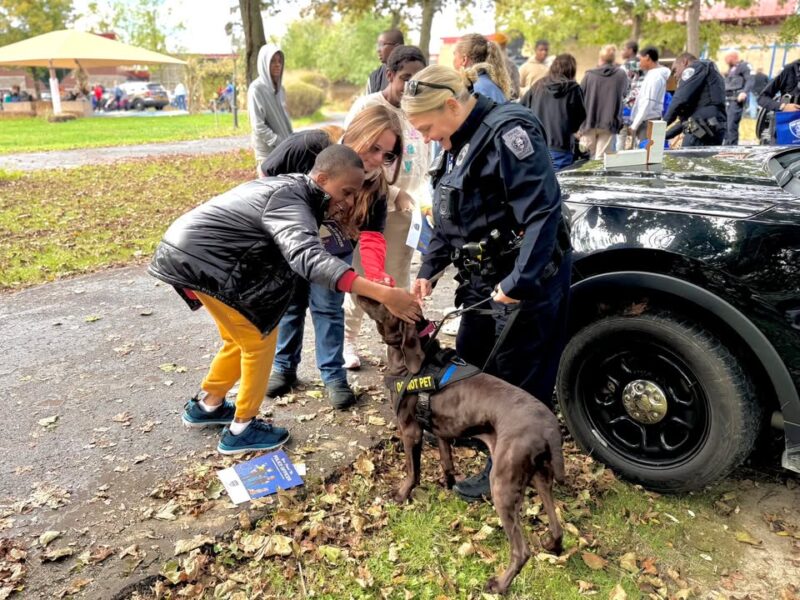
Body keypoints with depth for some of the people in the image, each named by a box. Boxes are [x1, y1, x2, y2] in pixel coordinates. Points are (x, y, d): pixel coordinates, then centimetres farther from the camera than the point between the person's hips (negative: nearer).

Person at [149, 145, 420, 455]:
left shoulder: (293, 188, 5)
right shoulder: (289, 200, -26)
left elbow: (299, 253, 2)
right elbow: (308, 257, -44)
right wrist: (382, 293, -51)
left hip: (194, 252, 10)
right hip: (202, 260, -10)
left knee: (242, 337, 20)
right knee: (260, 339, 0)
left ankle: (206, 405, 39)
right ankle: (241, 430, 13)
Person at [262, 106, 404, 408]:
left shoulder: (375, 184, -25)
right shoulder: (307, 146, -31)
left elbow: (371, 237, -32)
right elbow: (265, 179, -16)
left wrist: (376, 275, -50)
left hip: (331, 248, 0)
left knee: (327, 306, 1)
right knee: (289, 302, 12)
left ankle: (333, 376, 16)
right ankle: (284, 367, 29)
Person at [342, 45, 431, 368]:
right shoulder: (366, 107, -8)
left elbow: (425, 162, 13)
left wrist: (424, 199, -2)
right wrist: (395, 196, -20)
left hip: (407, 209, 4)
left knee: (399, 279, 12)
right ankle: (348, 340, 19)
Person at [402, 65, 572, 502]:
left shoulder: (508, 132, -20)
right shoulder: (458, 143, 10)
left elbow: (543, 211, -26)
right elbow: (450, 219, 17)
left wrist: (519, 282, -28)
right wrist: (429, 269, 7)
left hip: (527, 279, -9)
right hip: (484, 279, 9)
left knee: (518, 380, 4)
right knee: (468, 361, 19)